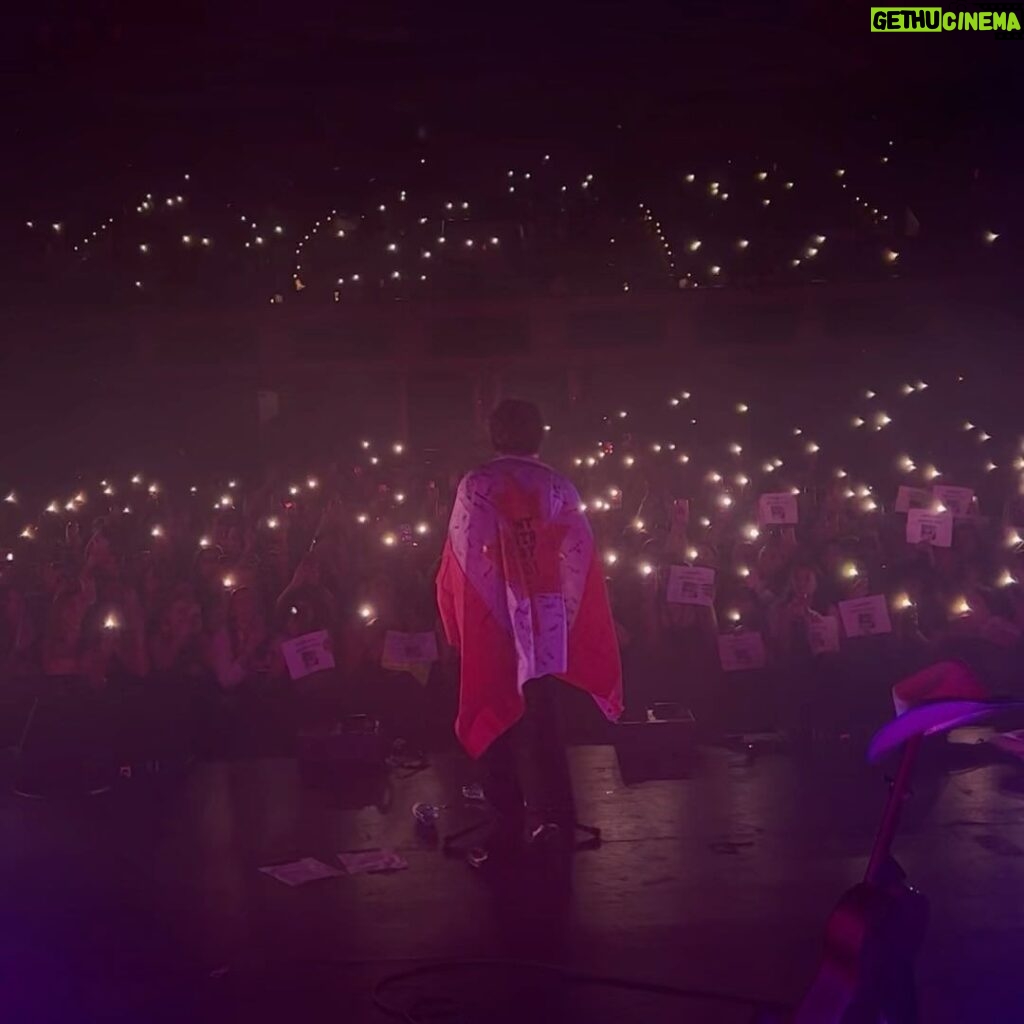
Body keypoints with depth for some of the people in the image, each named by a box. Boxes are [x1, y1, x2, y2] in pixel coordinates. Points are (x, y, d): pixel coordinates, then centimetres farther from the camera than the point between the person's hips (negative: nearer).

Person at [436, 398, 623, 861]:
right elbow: (580, 561, -1)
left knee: (494, 719, 8)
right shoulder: (560, 488, 0)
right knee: (542, 722, 14)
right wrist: (565, 617, 7)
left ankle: (508, 820, 9)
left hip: (490, 622, -2)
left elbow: (461, 560, -8)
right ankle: (558, 818, 16)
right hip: (544, 623, 3)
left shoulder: (476, 485, -7)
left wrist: (459, 625, 1)